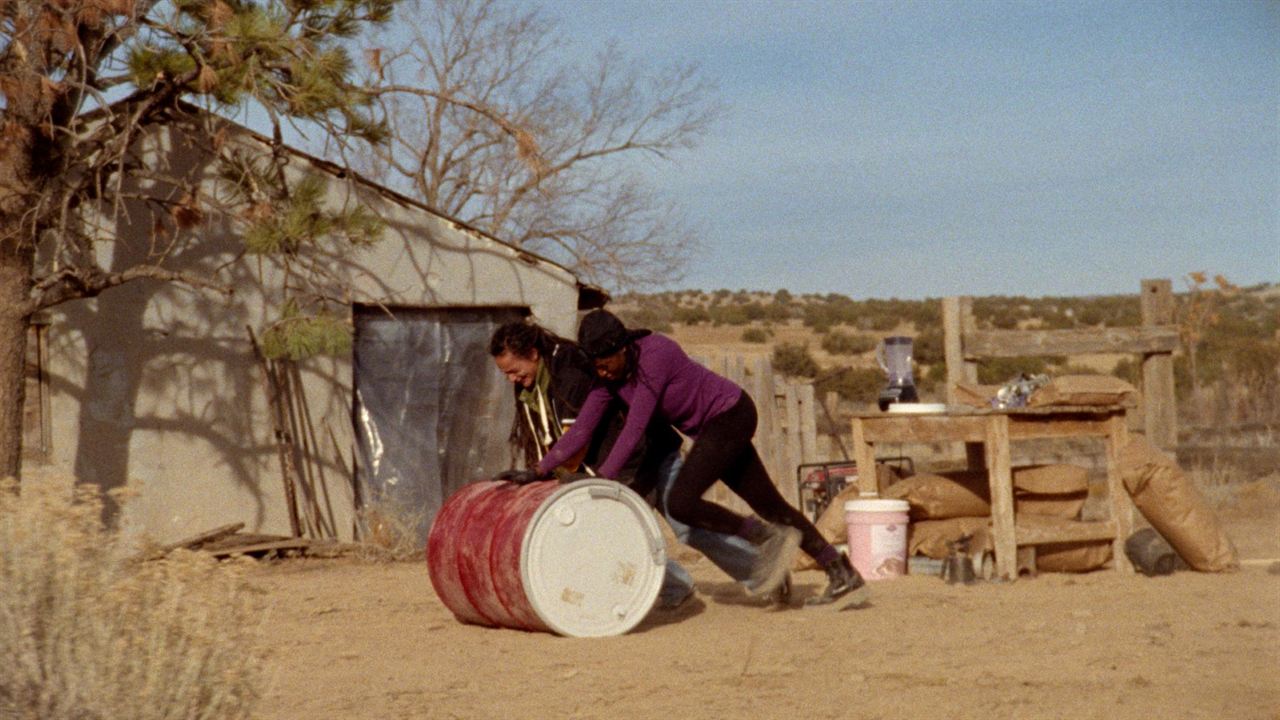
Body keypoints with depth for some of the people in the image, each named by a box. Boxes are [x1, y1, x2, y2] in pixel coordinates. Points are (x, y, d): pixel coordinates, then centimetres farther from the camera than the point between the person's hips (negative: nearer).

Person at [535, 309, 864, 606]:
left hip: (730, 415, -9)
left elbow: (635, 426, -29)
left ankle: (771, 537, -6)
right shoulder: (609, 378, -4)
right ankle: (842, 573, 20)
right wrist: (539, 469, -10)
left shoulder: (655, 353, -28)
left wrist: (602, 478, -29)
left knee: (681, 503, -19)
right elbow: (581, 431, -3)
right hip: (712, 428, 9)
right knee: (769, 506, 11)